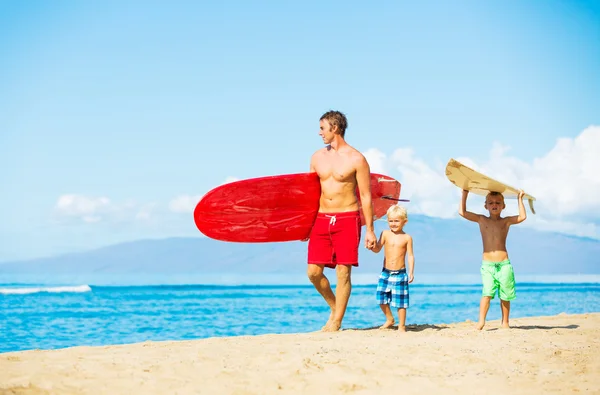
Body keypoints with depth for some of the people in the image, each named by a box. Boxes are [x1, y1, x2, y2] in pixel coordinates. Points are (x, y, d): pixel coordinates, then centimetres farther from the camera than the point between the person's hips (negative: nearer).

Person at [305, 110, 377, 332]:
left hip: (347, 219, -5)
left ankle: (336, 322, 6)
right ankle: (335, 307, 24)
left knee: (343, 272, -3)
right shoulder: (317, 157, 11)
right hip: (321, 219, 5)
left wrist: (369, 230, -6)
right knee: (313, 272, 0)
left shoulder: (356, 159, -5)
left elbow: (366, 196, -4)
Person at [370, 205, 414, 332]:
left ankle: (402, 326, 12)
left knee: (400, 302, -1)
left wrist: (411, 272, -10)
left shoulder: (407, 238, -2)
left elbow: (410, 256, -2)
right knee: (382, 299, 7)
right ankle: (389, 320, 30)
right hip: (385, 273, 3)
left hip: (400, 274, -3)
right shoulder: (385, 234, 4)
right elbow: (377, 249, 3)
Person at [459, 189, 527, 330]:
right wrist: (465, 193, 7)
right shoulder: (482, 220, 8)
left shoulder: (506, 221, 7)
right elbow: (462, 212, 6)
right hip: (487, 265, -1)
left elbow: (522, 217, -6)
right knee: (487, 293, -16)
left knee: (505, 296, 5)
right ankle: (481, 321, -17)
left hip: (504, 264, 1)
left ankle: (505, 322, 17)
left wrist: (520, 199, 1)